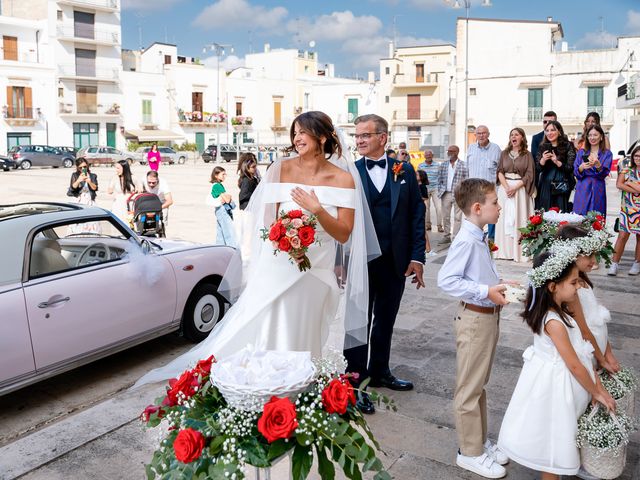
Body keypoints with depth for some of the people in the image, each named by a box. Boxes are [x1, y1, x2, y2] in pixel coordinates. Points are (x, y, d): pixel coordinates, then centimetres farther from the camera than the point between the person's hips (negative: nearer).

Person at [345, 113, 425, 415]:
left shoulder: (404, 171, 5)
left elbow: (417, 215, 4)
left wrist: (417, 257, -2)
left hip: (396, 261, 3)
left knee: (385, 320, 17)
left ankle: (379, 372, 34)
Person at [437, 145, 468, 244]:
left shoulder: (463, 165, -3)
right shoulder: (443, 165, 9)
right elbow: (440, 179, 12)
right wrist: (440, 191, 3)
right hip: (446, 194, 4)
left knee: (457, 217, 2)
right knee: (445, 217, 8)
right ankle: (447, 236, 18)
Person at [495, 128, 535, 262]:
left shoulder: (527, 155, 2)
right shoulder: (504, 153, 11)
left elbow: (529, 175, -4)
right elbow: (500, 171, 4)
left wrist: (515, 188, -15)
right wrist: (506, 187, -11)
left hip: (521, 189, -3)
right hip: (505, 188, 3)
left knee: (519, 219, -4)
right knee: (504, 219, 1)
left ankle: (519, 251, -1)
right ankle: (505, 251, 4)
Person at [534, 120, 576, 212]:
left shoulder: (568, 146, 1)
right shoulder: (543, 147, 10)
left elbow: (570, 168, -5)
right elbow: (537, 169, 5)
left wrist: (557, 162, -20)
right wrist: (543, 160, -14)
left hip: (561, 188, -3)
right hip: (545, 188, 3)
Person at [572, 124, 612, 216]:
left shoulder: (607, 153, 5)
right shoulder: (581, 152, 10)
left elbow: (604, 174, -6)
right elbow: (575, 173, 4)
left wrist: (598, 165, -26)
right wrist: (582, 167, -18)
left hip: (597, 190, -1)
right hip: (582, 190, 1)